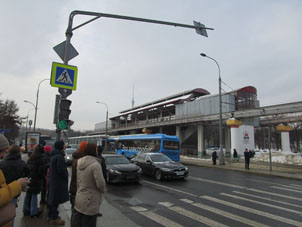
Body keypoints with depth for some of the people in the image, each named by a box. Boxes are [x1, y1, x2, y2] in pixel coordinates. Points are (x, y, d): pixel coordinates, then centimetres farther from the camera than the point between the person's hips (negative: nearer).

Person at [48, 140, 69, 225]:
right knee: (56, 200, 0)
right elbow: (61, 170, -24)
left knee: (52, 198, 19)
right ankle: (54, 219, 10)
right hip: (58, 181, -10)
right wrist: (66, 177, -9)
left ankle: (51, 215, 32)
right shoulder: (59, 156, -21)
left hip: (53, 180, 10)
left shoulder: (53, 155, 10)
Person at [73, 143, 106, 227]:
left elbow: (78, 179, 11)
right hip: (90, 202, -7)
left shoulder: (80, 163, 3)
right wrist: (102, 190, -3)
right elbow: (100, 183, -21)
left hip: (79, 199, 7)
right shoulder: (95, 164, -21)